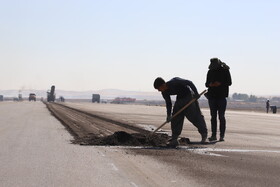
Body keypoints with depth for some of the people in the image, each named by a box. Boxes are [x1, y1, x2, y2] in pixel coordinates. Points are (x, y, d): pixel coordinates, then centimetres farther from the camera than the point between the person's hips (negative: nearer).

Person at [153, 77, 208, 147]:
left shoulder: (175, 82, -30)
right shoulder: (165, 93, -8)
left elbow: (189, 83, -22)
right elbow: (168, 103, 4)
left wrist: (196, 93, -21)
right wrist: (169, 115, -4)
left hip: (189, 96, -6)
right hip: (180, 98, 6)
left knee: (195, 116, -4)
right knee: (175, 118, -5)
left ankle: (204, 135, 13)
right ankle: (174, 139, -4)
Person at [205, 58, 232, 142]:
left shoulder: (225, 70, 0)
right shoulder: (210, 71, 11)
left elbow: (229, 82, -2)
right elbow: (207, 83, 14)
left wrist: (220, 83, -18)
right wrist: (210, 84, -10)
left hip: (222, 96, -4)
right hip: (212, 96, 4)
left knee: (221, 117, -3)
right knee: (213, 116, 5)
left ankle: (222, 135, 0)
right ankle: (214, 135, 8)